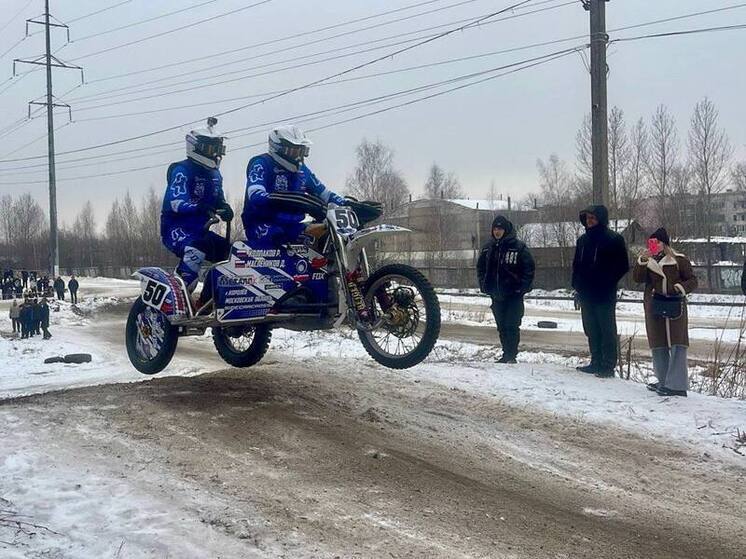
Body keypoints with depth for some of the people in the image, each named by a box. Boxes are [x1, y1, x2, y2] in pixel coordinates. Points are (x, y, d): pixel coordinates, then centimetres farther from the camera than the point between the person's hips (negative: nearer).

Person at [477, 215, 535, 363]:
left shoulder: (519, 247, -7)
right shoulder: (488, 248, 8)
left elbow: (529, 268, -6)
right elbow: (480, 268, 20)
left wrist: (522, 287, -12)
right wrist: (484, 286, 9)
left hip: (514, 295, -5)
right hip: (496, 295, 5)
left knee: (512, 326, -8)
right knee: (502, 327, 10)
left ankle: (511, 355, -3)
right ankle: (506, 354, 18)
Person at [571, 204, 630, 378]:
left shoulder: (614, 239, -7)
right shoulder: (583, 240, 12)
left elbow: (623, 266, -6)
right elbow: (577, 264, 19)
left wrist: (608, 283, -11)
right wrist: (577, 285, 9)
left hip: (605, 295, -7)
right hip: (586, 294, 7)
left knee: (607, 330, -2)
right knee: (591, 330, 11)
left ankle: (608, 366, 1)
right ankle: (596, 362, 19)